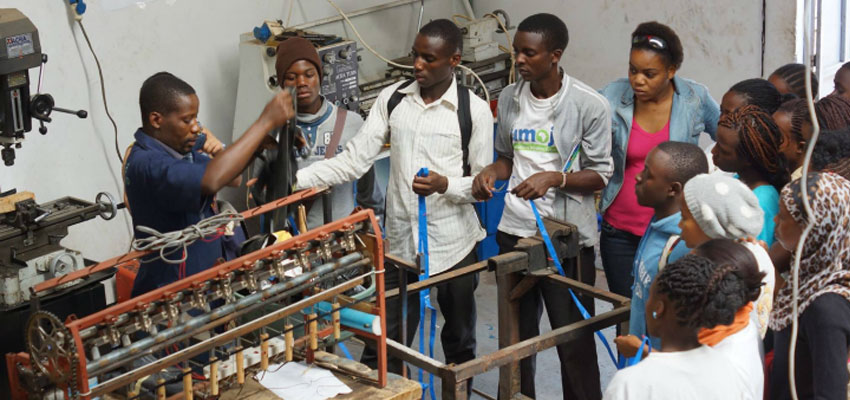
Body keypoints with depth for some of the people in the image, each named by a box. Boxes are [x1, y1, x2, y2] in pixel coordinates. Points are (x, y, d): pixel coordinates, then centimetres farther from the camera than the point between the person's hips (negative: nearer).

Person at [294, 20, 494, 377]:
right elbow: (354, 160, -4)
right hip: (400, 243, 2)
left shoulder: (474, 110, -8)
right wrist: (294, 180, -16)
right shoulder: (391, 99, 1)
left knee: (459, 341, 17)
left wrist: (444, 185, -25)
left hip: (453, 245, -2)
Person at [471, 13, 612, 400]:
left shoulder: (589, 105, -12)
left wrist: (554, 179, -23)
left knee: (573, 339, 3)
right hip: (514, 232, 5)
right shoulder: (509, 99, 3)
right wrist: (491, 171, -6)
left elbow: (600, 174, -8)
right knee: (515, 334, 15)